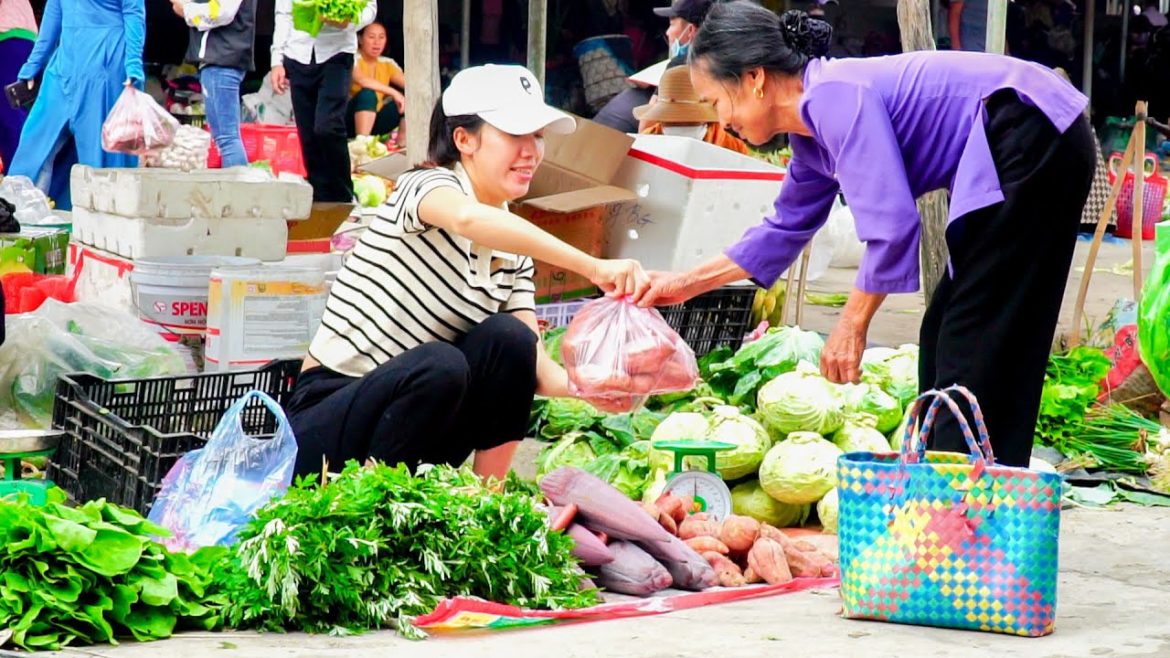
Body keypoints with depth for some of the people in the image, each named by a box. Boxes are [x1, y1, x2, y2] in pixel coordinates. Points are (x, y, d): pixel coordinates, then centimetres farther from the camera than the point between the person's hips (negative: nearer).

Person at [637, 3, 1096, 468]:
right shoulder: (812, 135, 12)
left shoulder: (835, 97, -19)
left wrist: (851, 326, -16)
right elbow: (786, 229, 26)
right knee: (945, 337, 12)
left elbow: (891, 224, -25)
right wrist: (687, 284, 28)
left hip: (1033, 141, -10)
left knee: (972, 340, -10)